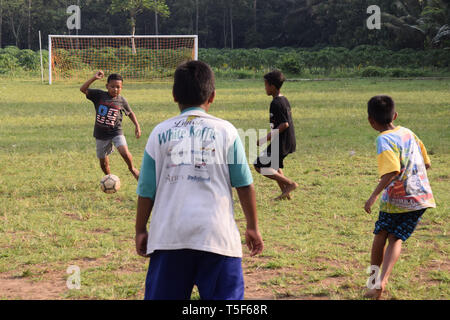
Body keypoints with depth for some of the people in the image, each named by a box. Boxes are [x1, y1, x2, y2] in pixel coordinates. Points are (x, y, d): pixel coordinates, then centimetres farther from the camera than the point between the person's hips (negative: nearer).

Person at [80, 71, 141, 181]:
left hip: (116, 132, -1)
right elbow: (83, 89, -14)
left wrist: (137, 125, 5)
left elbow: (130, 113, 14)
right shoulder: (99, 95, -6)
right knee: (103, 163, 8)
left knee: (124, 152, -25)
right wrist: (94, 78, -24)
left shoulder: (121, 100, -3)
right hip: (101, 135, 1)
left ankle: (132, 169, 5)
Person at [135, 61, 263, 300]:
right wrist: (253, 227, 12)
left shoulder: (160, 133, 6)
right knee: (226, 296, 3)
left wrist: (140, 230, 17)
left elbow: (146, 190, 7)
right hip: (216, 235, -1)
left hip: (168, 236, 2)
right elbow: (244, 184, 3)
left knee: (161, 296, 8)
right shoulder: (225, 130, 2)